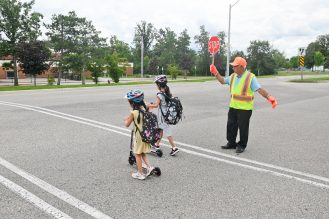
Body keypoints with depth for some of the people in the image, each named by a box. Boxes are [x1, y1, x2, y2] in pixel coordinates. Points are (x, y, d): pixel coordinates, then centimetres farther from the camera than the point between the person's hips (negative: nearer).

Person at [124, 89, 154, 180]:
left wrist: (126, 120, 13)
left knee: (138, 155, 9)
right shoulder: (145, 109, -1)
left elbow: (127, 124, -9)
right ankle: (149, 167, 13)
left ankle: (140, 174, 17)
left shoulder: (133, 113, -20)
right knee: (143, 153, 23)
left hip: (139, 137, -6)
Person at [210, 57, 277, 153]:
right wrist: (215, 73, 13)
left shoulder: (250, 77, -13)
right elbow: (222, 81, 23)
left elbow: (260, 89, -21)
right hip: (233, 106, 7)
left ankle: (241, 145, 19)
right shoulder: (233, 76, 8)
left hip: (244, 108, -7)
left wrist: (269, 97, -35)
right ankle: (231, 143, 28)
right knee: (231, 125, 12)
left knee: (243, 127, 3)